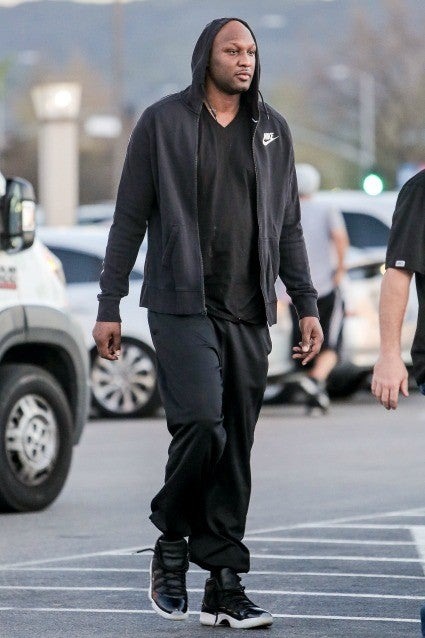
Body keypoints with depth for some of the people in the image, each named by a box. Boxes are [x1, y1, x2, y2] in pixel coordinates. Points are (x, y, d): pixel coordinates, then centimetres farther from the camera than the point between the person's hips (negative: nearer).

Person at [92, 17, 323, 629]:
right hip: (182, 305, -4)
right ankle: (171, 544, 4)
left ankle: (224, 586, 6)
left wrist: (307, 305, 9)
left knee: (235, 447, 2)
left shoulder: (272, 129, 13)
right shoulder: (163, 122, 1)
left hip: (249, 314, 4)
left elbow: (287, 226, 16)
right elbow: (129, 218, 2)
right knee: (201, 423, -20)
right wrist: (109, 306, -2)